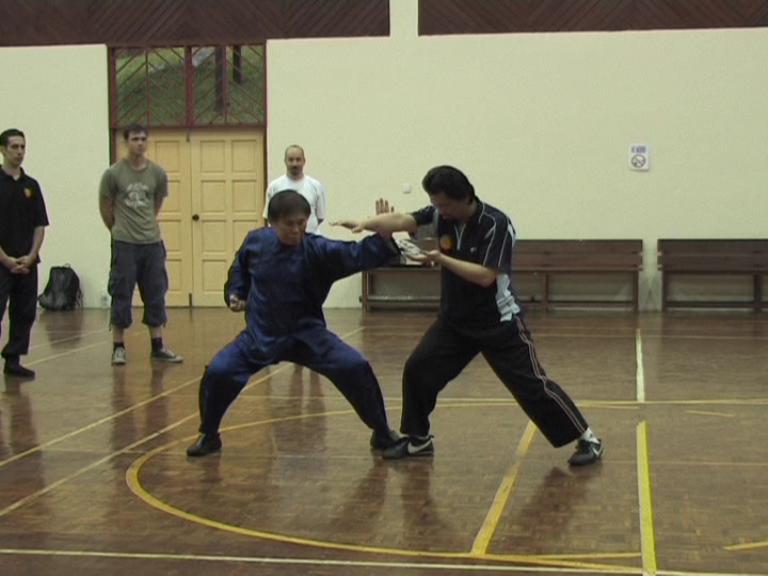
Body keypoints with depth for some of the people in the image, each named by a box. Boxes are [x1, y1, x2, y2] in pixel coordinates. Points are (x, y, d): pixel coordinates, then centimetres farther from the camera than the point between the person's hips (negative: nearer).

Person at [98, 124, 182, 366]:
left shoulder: (157, 173, 3)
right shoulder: (113, 173, -5)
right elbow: (105, 207, 6)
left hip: (153, 242, 3)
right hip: (125, 244, -3)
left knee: (155, 295, 7)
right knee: (121, 296, 2)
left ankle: (158, 346, 15)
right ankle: (118, 347, 11)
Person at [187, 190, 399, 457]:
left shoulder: (317, 249, -17)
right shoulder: (256, 241, -8)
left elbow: (357, 255, -30)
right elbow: (240, 267, 15)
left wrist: (383, 237, -45)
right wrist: (235, 293, 3)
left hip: (307, 333, -1)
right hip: (261, 334, 2)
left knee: (355, 367, -16)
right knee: (218, 372, -14)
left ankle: (382, 432, 6)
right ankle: (209, 435, 15)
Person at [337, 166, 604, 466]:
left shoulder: (496, 224, -22)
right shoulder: (440, 214, -6)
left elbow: (485, 276, -28)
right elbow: (401, 221, -19)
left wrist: (441, 259, -31)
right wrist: (364, 224, -35)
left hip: (498, 323, -5)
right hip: (454, 319, 6)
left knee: (532, 384, -6)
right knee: (417, 369, -3)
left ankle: (587, 438, 7)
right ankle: (418, 439, 15)